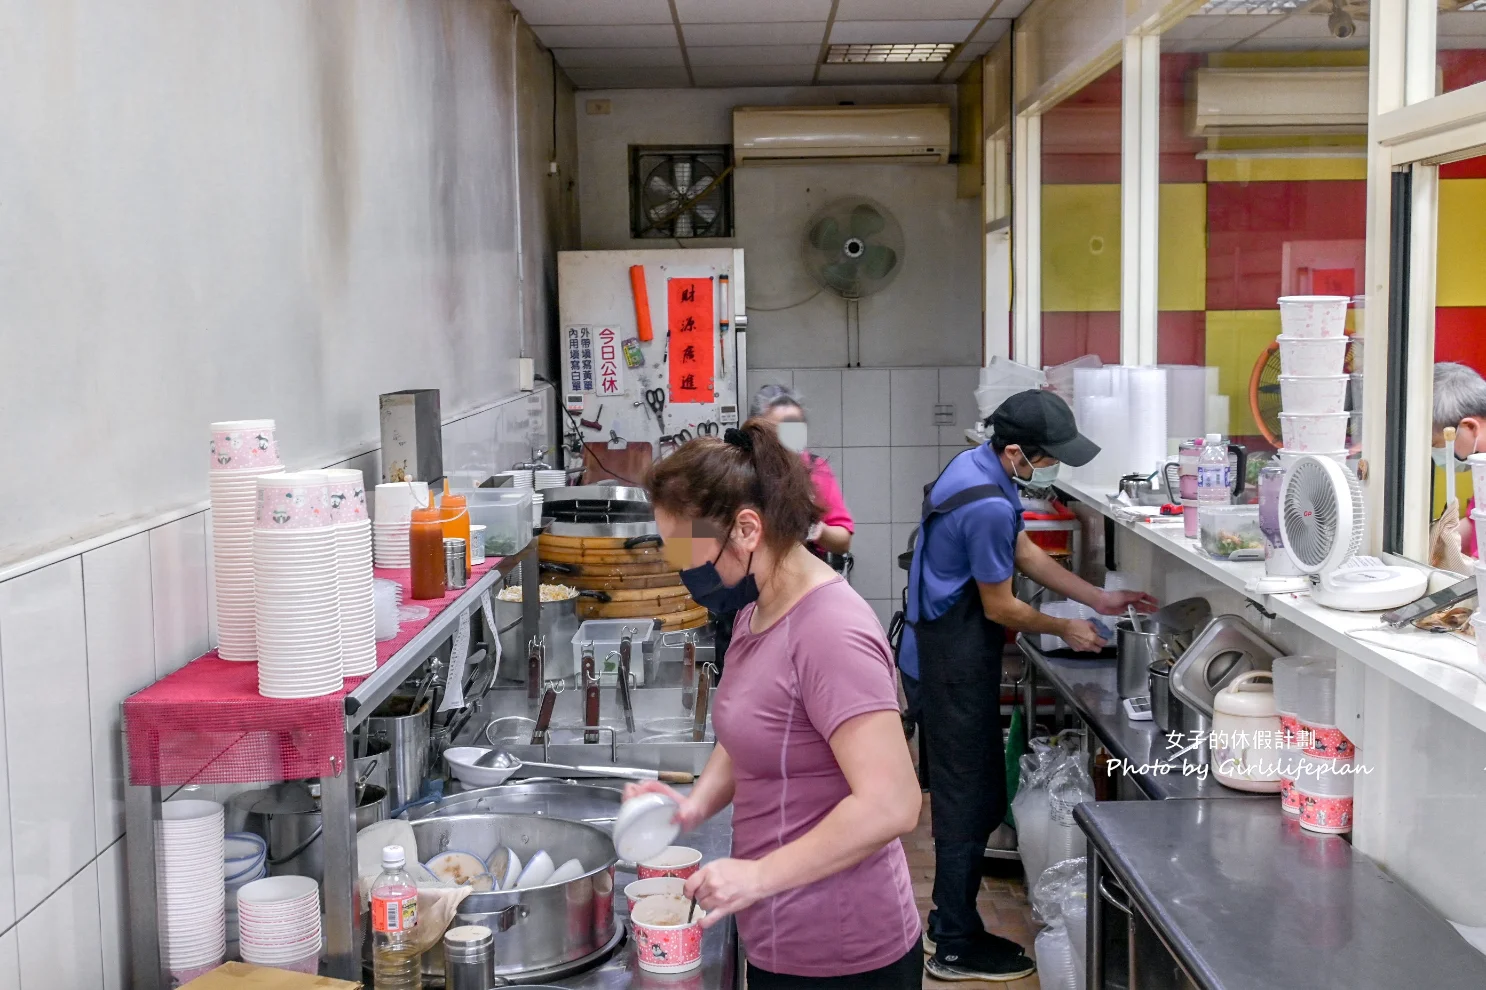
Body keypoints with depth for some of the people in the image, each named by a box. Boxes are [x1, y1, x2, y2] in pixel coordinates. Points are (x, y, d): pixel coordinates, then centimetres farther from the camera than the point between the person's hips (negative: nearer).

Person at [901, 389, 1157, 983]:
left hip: (938, 660, 10)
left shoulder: (977, 466, 6)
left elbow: (1025, 554, 15)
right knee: (970, 803, 1)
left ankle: (951, 921, 30)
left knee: (969, 798, 18)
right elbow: (1000, 608, -16)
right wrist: (1065, 630, 0)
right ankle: (956, 948, 12)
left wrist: (1100, 599, 13)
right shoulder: (988, 507, -26)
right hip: (953, 671, -10)